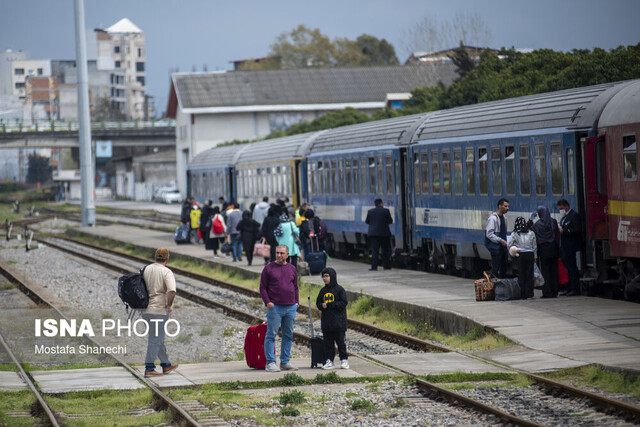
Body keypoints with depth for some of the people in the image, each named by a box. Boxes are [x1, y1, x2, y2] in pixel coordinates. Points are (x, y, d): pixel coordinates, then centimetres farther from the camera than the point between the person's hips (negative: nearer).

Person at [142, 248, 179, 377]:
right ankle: (149, 369, -4)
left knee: (158, 338, 17)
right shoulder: (167, 272, -12)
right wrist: (169, 305, -12)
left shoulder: (146, 269, 8)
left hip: (146, 310, 7)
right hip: (159, 311, -7)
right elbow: (172, 291, -26)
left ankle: (165, 365, 27)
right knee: (155, 340, -3)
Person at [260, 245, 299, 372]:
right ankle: (270, 363, -3)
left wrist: (296, 302, 9)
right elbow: (262, 287, 0)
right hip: (275, 307, -4)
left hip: (290, 308, 4)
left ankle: (285, 362, 14)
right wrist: (267, 302, -11)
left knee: (288, 335, 7)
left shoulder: (292, 269, 13)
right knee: (271, 335, -5)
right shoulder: (268, 268, 2)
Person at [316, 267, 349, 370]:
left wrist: (329, 305, -16)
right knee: (328, 342, 6)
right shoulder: (323, 291, 12)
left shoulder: (339, 289, -5)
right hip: (326, 321, 5)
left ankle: (344, 359, 7)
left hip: (338, 321, -5)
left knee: (340, 341, -1)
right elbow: (318, 303, 15)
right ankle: (329, 360, 10)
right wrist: (322, 305, -9)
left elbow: (343, 303, -11)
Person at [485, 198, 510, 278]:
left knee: (504, 269, 11)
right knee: (495, 269, -5)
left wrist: (505, 242, 15)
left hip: (503, 247, 8)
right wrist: (501, 241, -20)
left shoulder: (504, 218, 13)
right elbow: (489, 234, -19)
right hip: (495, 247, -8)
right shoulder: (492, 218, -14)